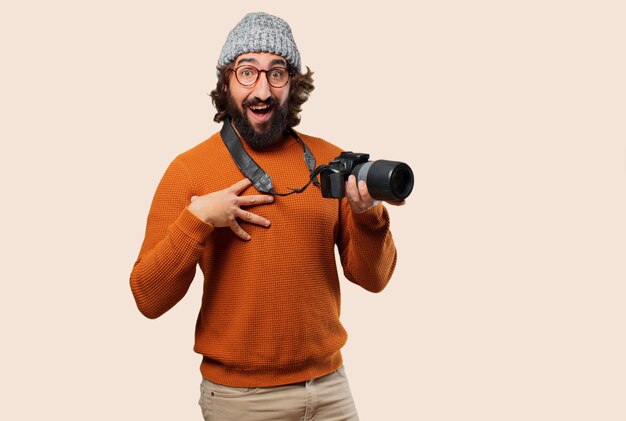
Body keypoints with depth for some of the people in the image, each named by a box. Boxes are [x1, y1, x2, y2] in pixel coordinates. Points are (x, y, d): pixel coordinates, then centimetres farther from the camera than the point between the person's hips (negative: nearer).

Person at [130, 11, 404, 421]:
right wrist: (196, 219, -22)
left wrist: (369, 215, -16)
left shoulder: (330, 161, 0)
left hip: (329, 383, 3)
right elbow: (149, 299, -11)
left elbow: (372, 278, 2)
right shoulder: (189, 169, -8)